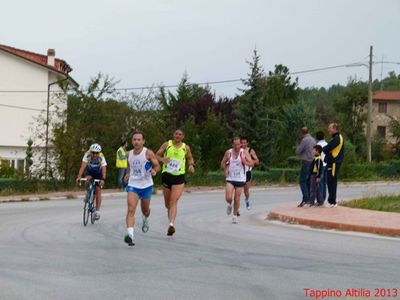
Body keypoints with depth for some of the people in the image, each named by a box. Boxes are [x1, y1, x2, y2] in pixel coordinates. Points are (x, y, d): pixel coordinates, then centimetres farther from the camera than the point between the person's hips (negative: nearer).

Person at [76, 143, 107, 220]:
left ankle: (97, 211, -3)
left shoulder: (101, 157, -31)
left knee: (98, 191, -9)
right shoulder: (87, 155, -29)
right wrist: (79, 177, -52)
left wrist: (103, 179, -58)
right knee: (88, 179, -32)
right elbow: (83, 166, -39)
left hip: (98, 174, -1)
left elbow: (104, 169, -42)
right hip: (90, 172, 1)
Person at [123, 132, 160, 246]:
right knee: (131, 209, -18)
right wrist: (127, 174, 5)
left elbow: (157, 165, -5)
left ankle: (145, 219, 56)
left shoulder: (148, 153, -9)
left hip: (146, 185, -1)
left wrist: (154, 171, -27)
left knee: (145, 210, 18)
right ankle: (130, 235, -27)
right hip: (132, 185, 1)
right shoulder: (129, 154, 4)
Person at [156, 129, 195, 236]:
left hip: (179, 177, -1)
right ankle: (170, 219, 43)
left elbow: (190, 158, 22)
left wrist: (191, 164, 1)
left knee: (174, 201, -16)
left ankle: (171, 224, -27)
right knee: (167, 202, 13)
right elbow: (156, 155, 6)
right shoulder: (167, 144, 4)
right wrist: (162, 159, -15)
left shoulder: (186, 147, 6)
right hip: (167, 175, 1)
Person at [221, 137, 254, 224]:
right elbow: (223, 163, 11)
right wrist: (225, 170, -8)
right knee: (228, 197, -15)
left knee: (237, 199, 2)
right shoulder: (228, 152, -1)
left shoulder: (244, 152, -4)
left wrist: (245, 162, -25)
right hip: (230, 179, 0)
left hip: (240, 179, 0)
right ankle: (229, 205, 20)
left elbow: (252, 164, -6)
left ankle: (235, 215, 21)